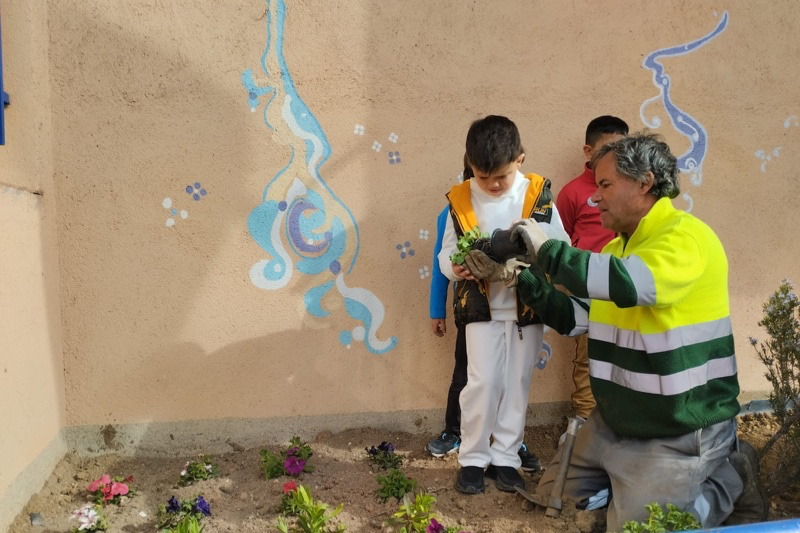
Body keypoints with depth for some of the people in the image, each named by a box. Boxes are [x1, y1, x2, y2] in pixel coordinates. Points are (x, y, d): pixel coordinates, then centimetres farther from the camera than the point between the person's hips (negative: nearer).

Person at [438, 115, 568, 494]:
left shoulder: (539, 195, -5)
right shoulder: (460, 200, -4)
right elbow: (446, 254, 1)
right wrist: (456, 267, -21)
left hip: (527, 305, 1)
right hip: (481, 307, -1)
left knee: (517, 383, 8)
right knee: (482, 383, -2)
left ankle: (505, 457, 22)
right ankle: (473, 458, 15)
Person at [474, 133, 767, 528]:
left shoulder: (687, 238, -20)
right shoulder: (617, 246, 8)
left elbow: (625, 283, -40)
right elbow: (574, 319, 10)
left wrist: (546, 249, -28)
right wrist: (524, 278, -3)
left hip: (682, 431, -8)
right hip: (616, 421, 9)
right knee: (557, 495, 12)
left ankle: (731, 479, 12)